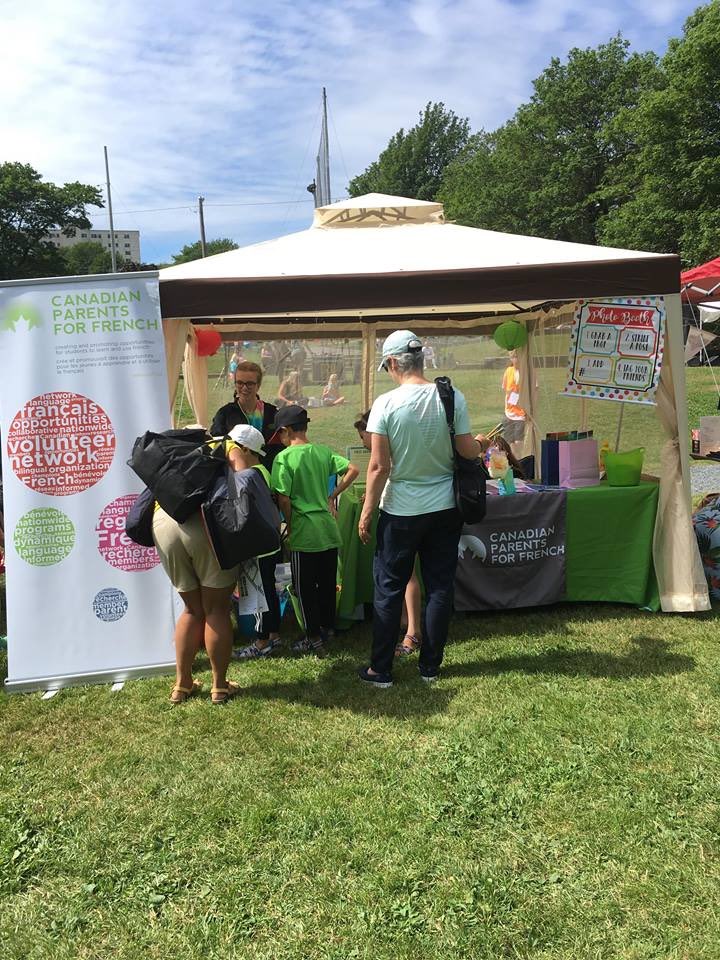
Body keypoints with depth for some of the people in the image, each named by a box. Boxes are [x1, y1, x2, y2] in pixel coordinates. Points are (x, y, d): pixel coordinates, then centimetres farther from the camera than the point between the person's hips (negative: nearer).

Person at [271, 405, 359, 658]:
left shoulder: (284, 458, -12)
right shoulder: (323, 451, 3)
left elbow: (283, 498, -15)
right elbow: (352, 470, 0)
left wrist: (289, 527, -1)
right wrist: (332, 496, 8)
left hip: (304, 532, -5)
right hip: (329, 529, 6)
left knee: (305, 587, 6)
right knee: (328, 583, 17)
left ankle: (314, 639, 11)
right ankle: (328, 628, 29)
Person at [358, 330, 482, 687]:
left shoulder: (386, 404, -13)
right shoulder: (453, 398, -7)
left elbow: (379, 466, -13)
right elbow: (469, 452, -4)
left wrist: (366, 512, -3)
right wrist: (484, 444, 19)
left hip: (400, 511, -2)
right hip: (445, 509, 3)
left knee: (388, 590, 10)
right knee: (440, 587, 13)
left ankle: (381, 669, 18)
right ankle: (430, 666, 23)